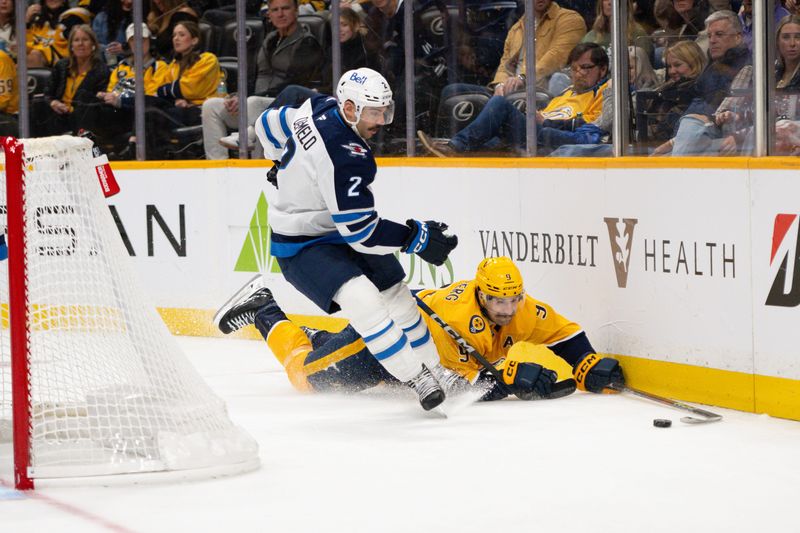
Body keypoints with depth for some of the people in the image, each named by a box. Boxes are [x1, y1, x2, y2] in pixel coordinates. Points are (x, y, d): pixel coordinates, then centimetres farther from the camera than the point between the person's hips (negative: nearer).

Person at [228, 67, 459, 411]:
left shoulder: (319, 109, -7)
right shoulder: (346, 158, -32)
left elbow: (268, 125, 12)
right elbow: (361, 231, -29)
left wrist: (294, 169, 29)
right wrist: (418, 238, -22)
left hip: (338, 233, 11)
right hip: (302, 247, -10)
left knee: (396, 296, 11)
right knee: (363, 301, -30)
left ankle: (436, 372, 21)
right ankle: (418, 380, -25)